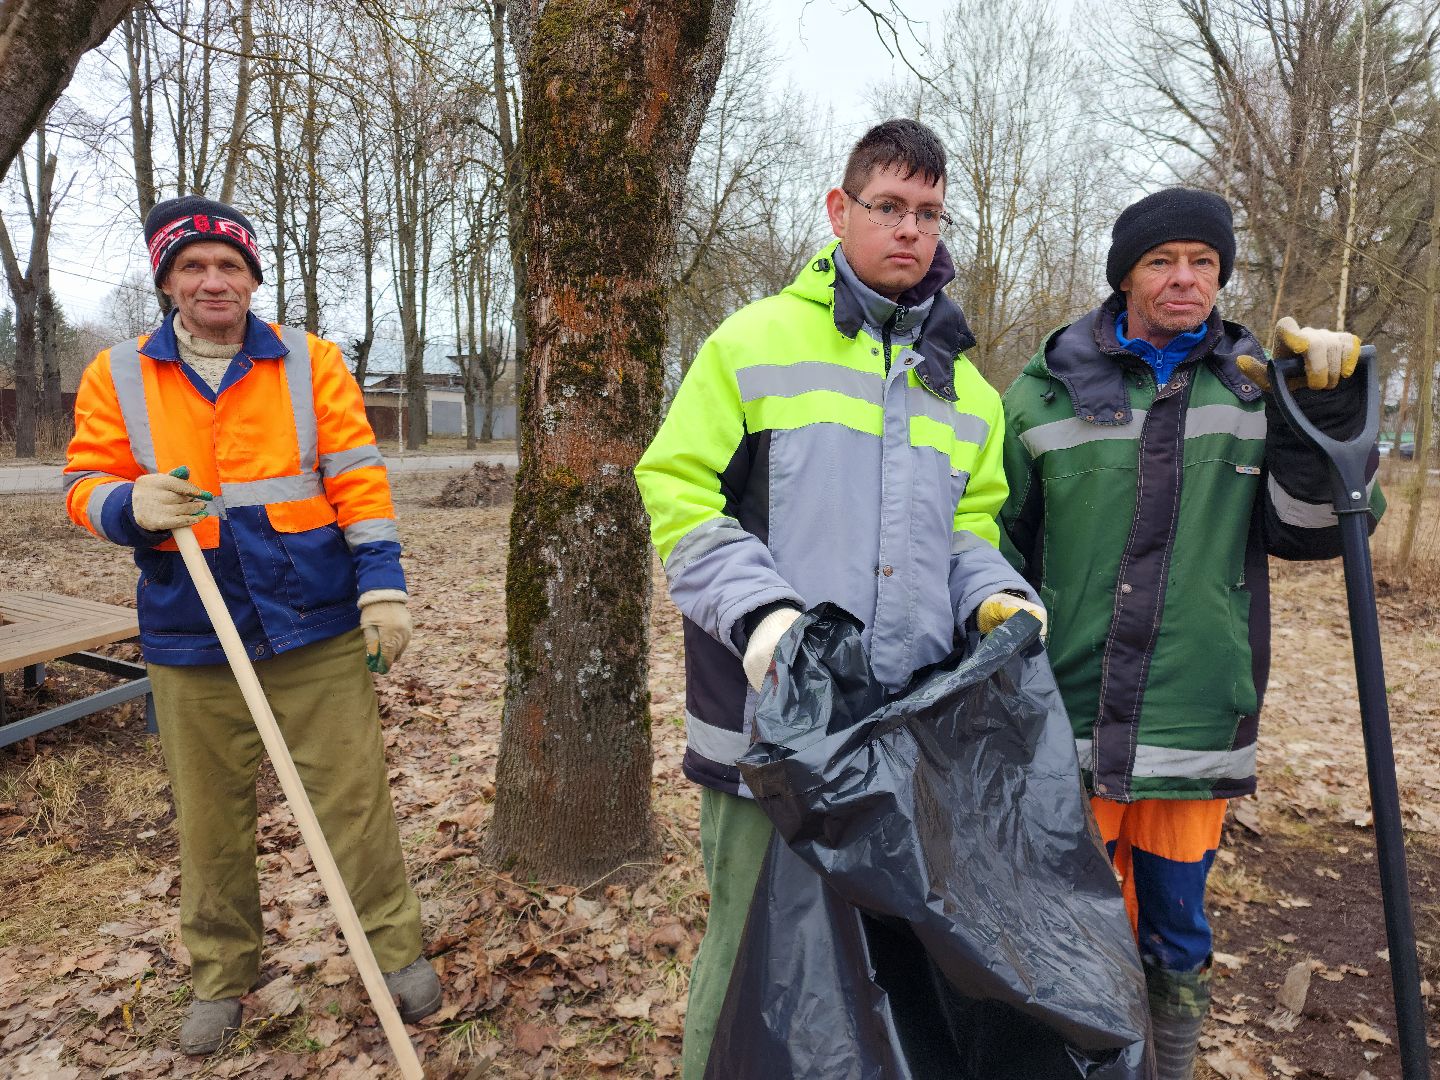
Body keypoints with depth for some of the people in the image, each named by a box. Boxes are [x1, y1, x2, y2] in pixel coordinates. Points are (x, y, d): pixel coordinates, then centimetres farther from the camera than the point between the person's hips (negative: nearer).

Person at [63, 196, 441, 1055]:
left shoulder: (312, 363, 1)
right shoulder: (118, 377, 4)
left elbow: (359, 480, -2)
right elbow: (86, 487, 7)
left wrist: (382, 585, -8)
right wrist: (133, 505, -17)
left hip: (320, 632, -1)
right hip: (192, 641, 2)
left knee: (354, 797, 4)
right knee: (210, 820, 13)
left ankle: (398, 950, 21)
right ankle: (222, 976, 33)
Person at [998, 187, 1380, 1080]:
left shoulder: (1257, 386, 5)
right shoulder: (1049, 387, 0)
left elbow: (1305, 532, 0)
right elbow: (997, 542, 5)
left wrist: (1323, 415, -13)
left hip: (1196, 728, 2)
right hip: (1065, 721, -1)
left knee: (1177, 942, 16)